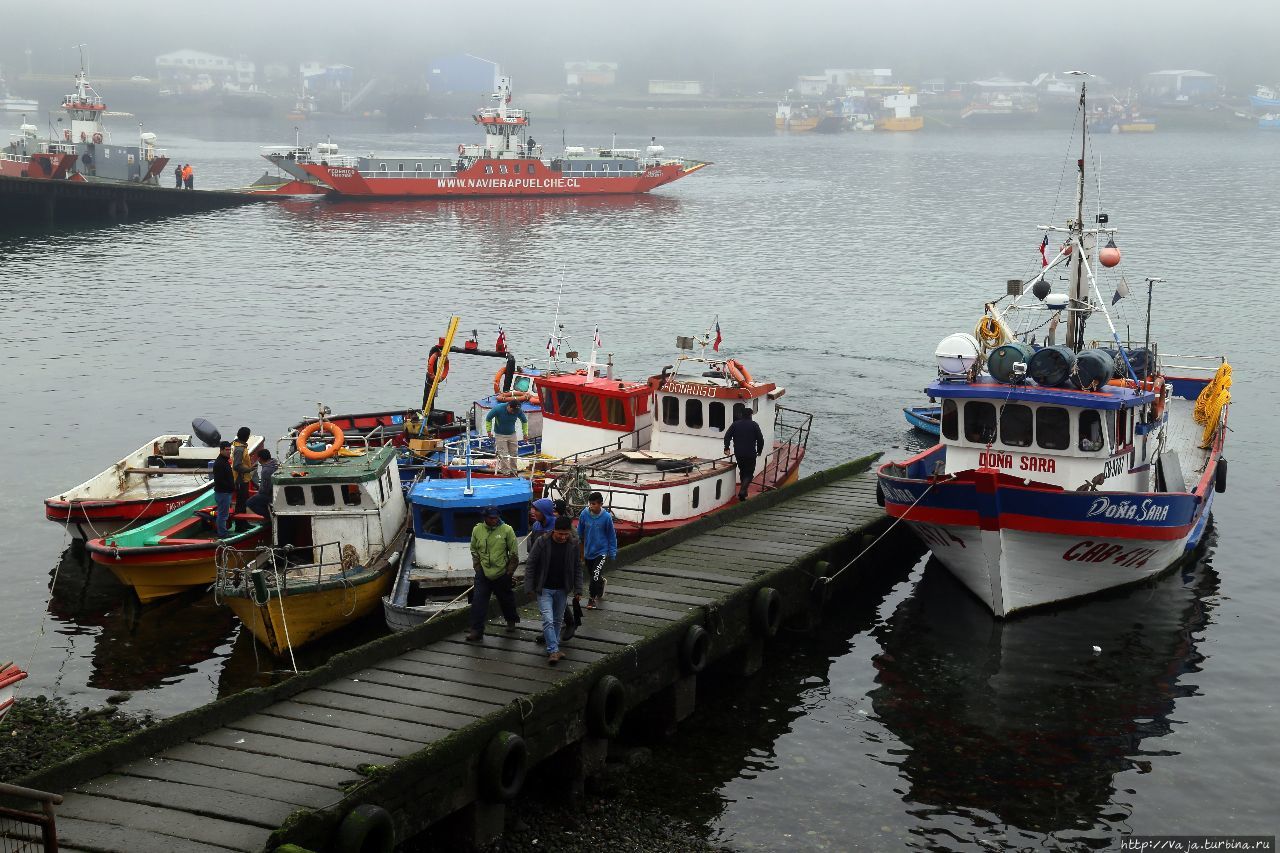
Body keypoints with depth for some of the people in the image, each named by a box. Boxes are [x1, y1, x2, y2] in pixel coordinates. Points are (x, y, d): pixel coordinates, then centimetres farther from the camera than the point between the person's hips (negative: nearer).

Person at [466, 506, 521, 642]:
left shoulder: (506, 530, -10)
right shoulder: (477, 530, -2)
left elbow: (514, 553, -3)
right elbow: (474, 550, 12)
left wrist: (509, 572, -3)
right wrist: (478, 567, 6)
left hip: (502, 574, -1)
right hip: (483, 573, 1)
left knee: (506, 599, 17)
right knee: (478, 601, -9)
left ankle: (511, 619, 45)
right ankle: (476, 631, -6)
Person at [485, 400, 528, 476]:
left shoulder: (518, 411, -14)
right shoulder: (498, 409, -23)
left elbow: (524, 421, 6)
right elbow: (488, 418, -7)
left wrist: (525, 433, 5)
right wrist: (489, 431, -8)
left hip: (512, 435, 4)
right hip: (500, 435, -3)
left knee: (514, 454, 6)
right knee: (503, 455, -8)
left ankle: (513, 471, 19)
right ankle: (506, 472, -1)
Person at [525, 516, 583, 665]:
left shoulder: (574, 545, -6)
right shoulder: (542, 543, -14)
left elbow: (578, 568, 4)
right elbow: (531, 566, -7)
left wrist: (578, 590, 1)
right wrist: (530, 588, -9)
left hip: (562, 590, 3)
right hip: (544, 589, -3)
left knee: (557, 620, 12)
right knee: (548, 620, -13)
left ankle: (553, 648, 25)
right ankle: (554, 651, -14)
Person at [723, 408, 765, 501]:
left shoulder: (735, 424, 5)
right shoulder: (754, 425, -3)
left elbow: (727, 436, -2)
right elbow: (760, 439, -3)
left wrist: (726, 448, 1)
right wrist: (759, 451, 9)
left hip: (738, 454, 3)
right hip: (750, 454, -3)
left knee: (742, 472, 19)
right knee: (749, 473, 3)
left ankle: (743, 492, 23)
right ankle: (742, 491, -17)